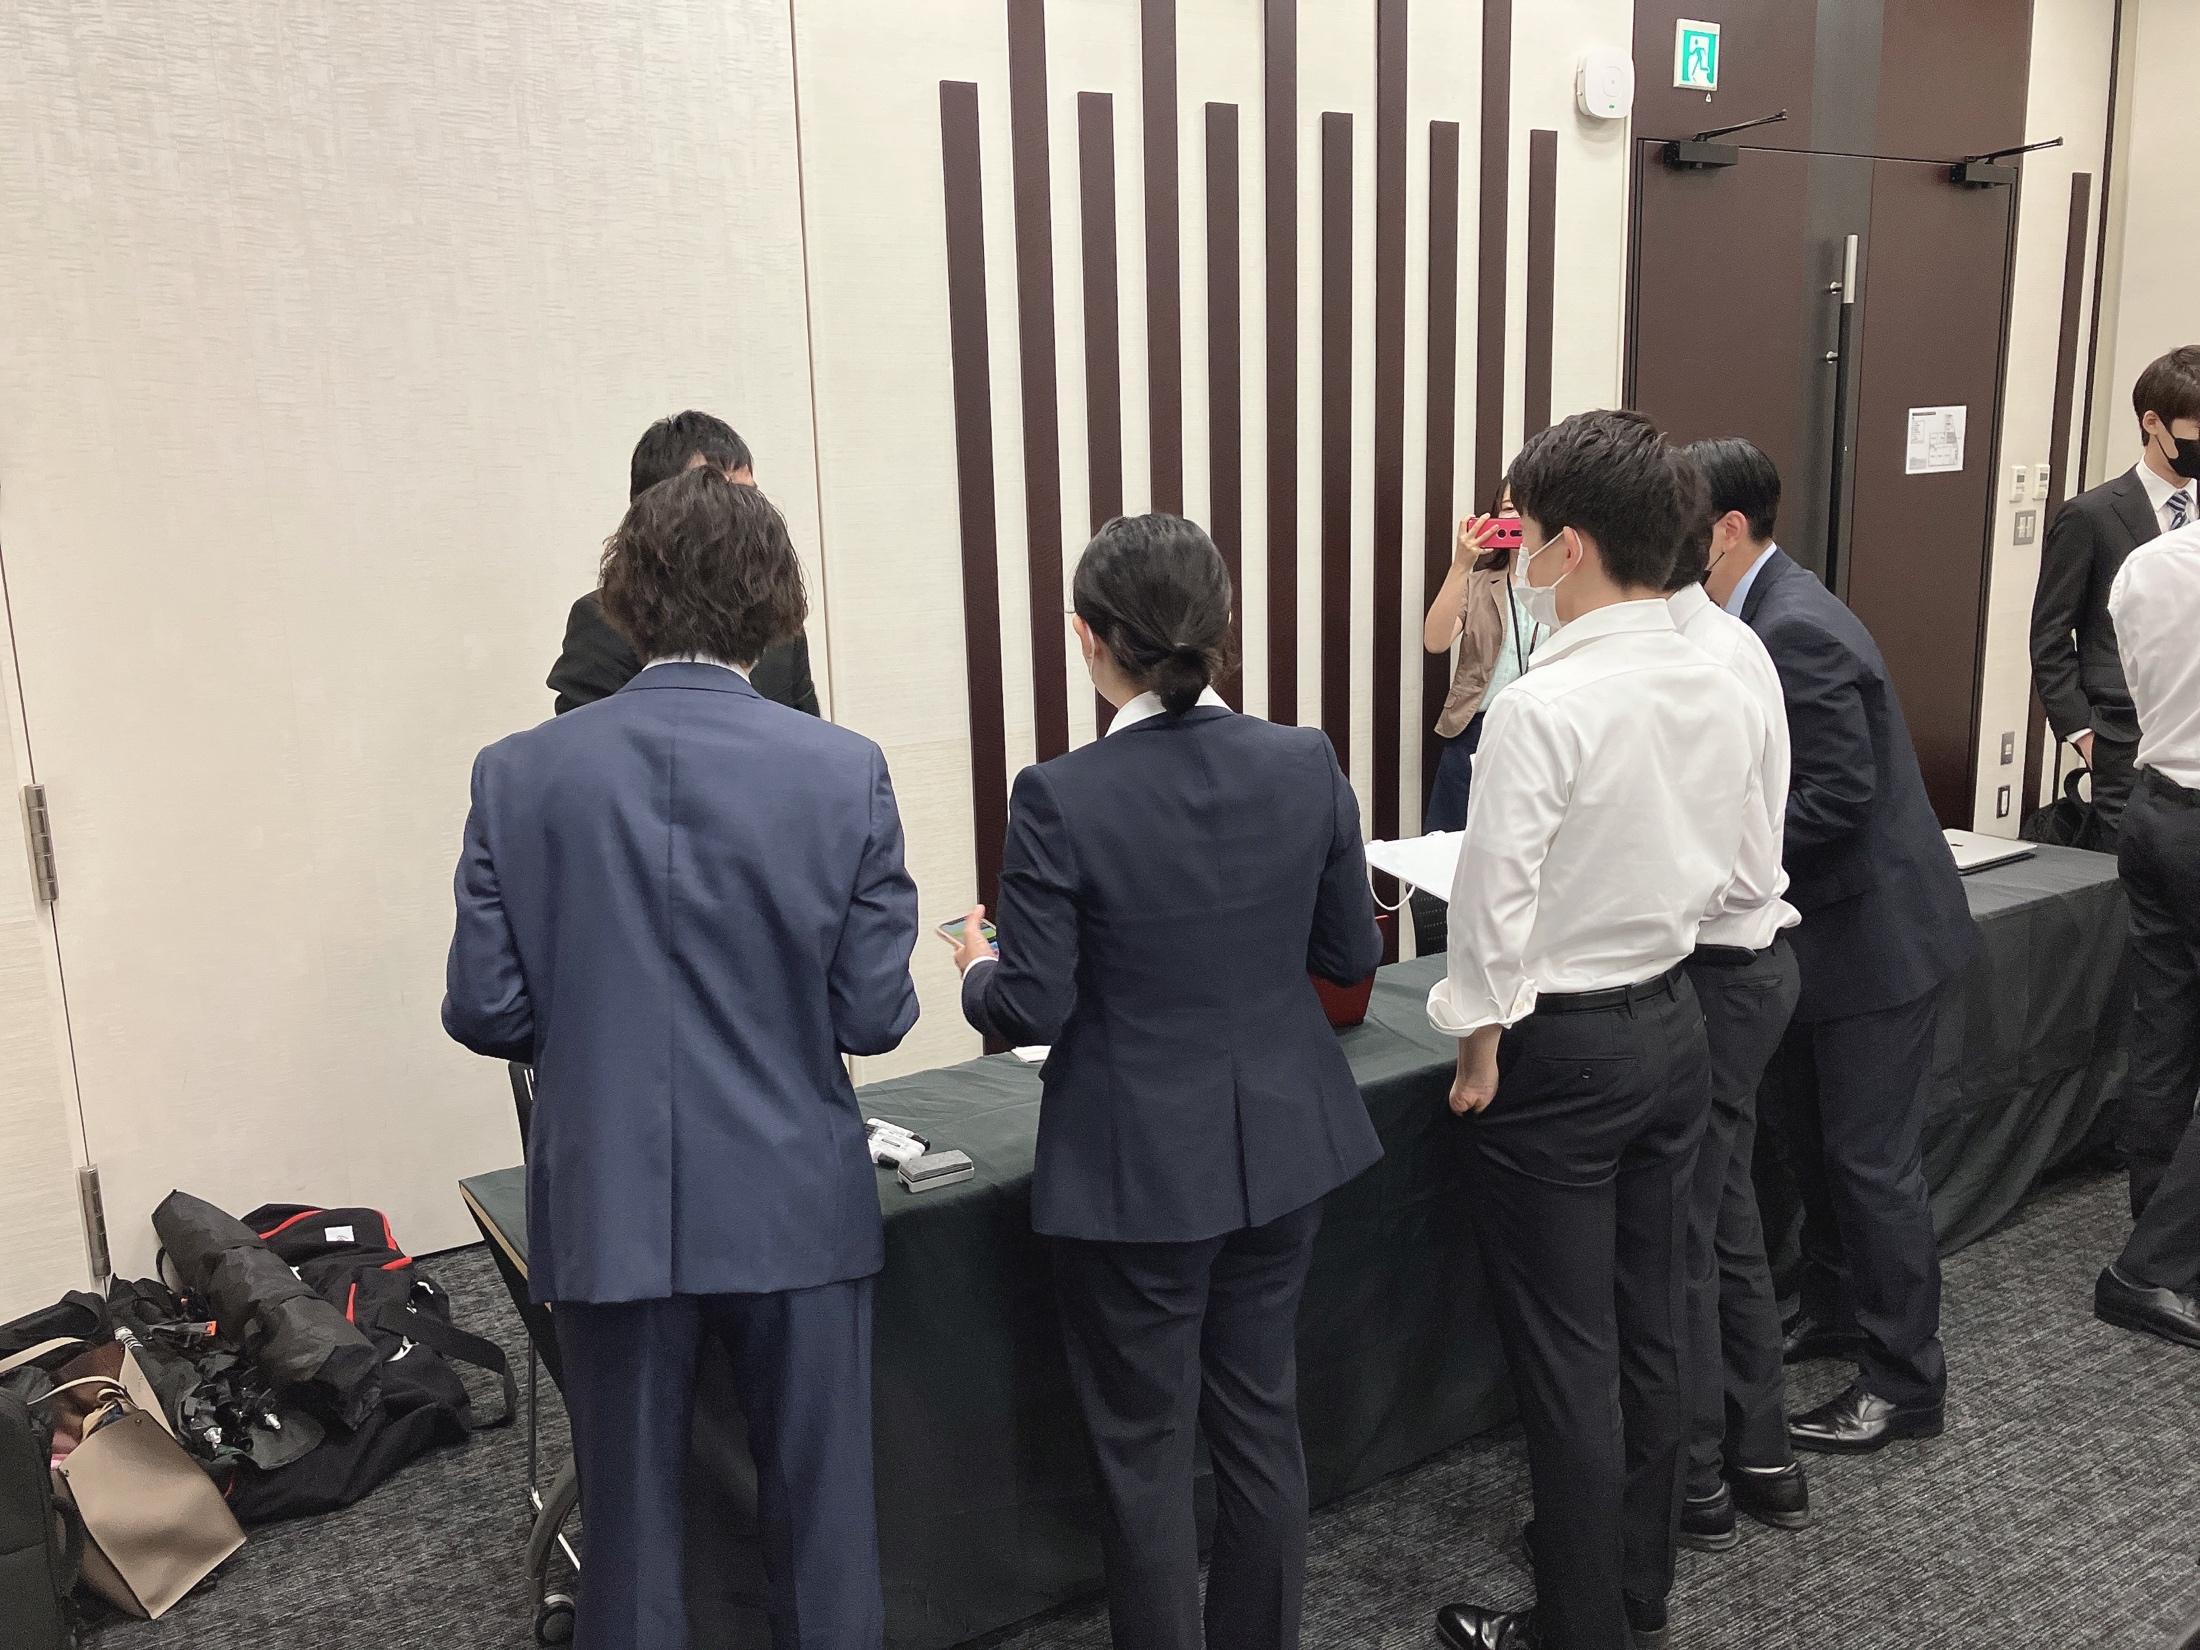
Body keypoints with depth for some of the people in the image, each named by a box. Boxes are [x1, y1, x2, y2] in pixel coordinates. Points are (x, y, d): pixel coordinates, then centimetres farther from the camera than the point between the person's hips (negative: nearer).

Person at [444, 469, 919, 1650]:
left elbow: (485, 1009, -6)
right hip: (795, 1206, -1)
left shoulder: (520, 774, -8)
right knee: (820, 1517, 17)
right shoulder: (845, 773, -11)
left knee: (632, 1523, 19)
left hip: (610, 1209, 1)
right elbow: (873, 1016, -9)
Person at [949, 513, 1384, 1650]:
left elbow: (1033, 1010, -16)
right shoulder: (1306, 765, -7)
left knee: (1144, 1448, 13)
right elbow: (1351, 957, 1)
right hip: (1281, 1146, 5)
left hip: (1138, 1170, -5)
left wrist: (980, 968, 6)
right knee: (1261, 1417, 21)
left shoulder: (1061, 799, -20)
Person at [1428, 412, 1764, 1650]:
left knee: (1567, 1357, 7)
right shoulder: (1726, 694, -2)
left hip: (1561, 1048, -7)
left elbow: (1496, 903, -19)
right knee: (1652, 1329, 19)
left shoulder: (1543, 708, -23)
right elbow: (1727, 875, 8)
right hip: (1675, 1028, 7)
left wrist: (1480, 1053, -6)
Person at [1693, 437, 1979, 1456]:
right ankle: (1835, 1314, 38)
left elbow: (1841, 795, -27)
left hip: (1874, 932, -10)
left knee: (1872, 1159, 2)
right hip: (1827, 926, 10)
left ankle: (1905, 1381, 18)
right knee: (1805, 1135, 20)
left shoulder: (1794, 630, -24)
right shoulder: (1768, 615, 7)